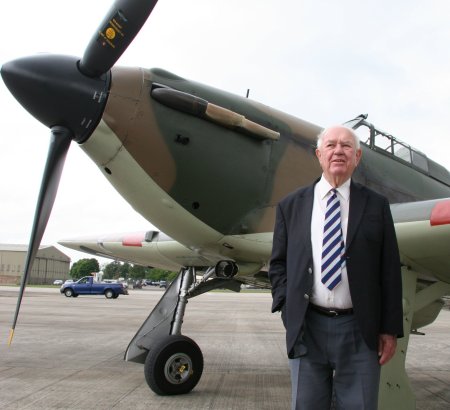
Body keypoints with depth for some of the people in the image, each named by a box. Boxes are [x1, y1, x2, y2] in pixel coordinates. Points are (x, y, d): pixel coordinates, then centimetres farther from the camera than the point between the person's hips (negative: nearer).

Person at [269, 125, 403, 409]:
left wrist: (390, 329, 1)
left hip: (359, 329, 0)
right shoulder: (291, 206, 7)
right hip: (307, 328, 1)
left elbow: (390, 270, 3)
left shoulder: (376, 205, 4)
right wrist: (287, 308, -3)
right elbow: (278, 263, 10)